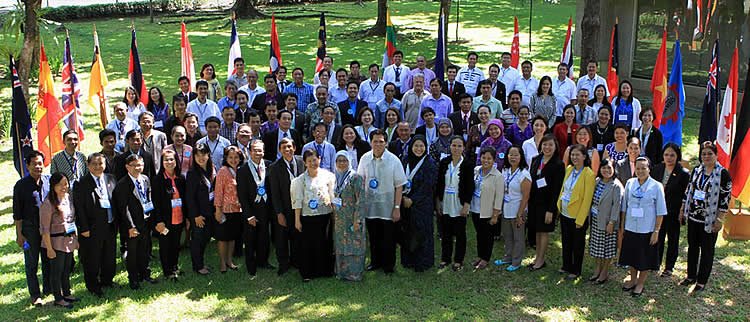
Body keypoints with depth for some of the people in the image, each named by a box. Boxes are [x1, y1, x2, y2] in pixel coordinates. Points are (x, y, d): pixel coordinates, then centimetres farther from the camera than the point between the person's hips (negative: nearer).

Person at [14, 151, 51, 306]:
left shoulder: (49, 180, 0)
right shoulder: (21, 186, -9)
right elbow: (17, 213, -5)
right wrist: (19, 234, -7)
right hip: (29, 228, -3)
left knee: (49, 260, 14)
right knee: (31, 263, 6)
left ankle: (49, 287, 32)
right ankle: (35, 295, 18)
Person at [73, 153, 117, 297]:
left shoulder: (111, 179, 6)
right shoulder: (81, 184, -9)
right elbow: (79, 208, -10)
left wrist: (116, 222, 7)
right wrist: (84, 228, -13)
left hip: (110, 226, 5)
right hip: (92, 229, -5)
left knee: (110, 257, 16)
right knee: (92, 260, 7)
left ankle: (107, 280, 36)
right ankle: (93, 286, 23)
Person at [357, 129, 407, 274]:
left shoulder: (393, 160, -10)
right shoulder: (365, 158, -1)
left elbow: (399, 186, -8)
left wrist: (397, 208, -10)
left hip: (387, 207, -3)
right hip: (370, 206, 3)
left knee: (388, 238, 5)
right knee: (373, 237, 15)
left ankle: (388, 265, 23)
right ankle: (375, 262, 33)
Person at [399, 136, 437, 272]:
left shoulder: (430, 164, -7)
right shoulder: (406, 161, 7)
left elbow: (427, 186, -12)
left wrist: (412, 200, -13)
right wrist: (403, 198, -6)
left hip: (422, 204, -4)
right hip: (406, 203, 4)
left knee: (421, 232, -1)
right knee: (407, 232, 8)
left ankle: (422, 262, 10)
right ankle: (408, 260, 20)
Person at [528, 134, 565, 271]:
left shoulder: (558, 165, -13)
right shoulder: (535, 160, 5)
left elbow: (557, 189, -15)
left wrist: (551, 210, -17)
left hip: (547, 203, -6)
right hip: (534, 201, 6)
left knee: (544, 231, 3)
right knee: (537, 230, 13)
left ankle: (541, 260, 16)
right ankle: (538, 257, 26)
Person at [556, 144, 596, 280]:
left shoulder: (589, 174, -17)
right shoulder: (569, 169, 4)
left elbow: (587, 199, -17)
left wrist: (580, 220, -16)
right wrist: (559, 205, 11)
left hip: (578, 216, -6)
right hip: (564, 213, 6)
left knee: (577, 244, 9)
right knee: (566, 241, 19)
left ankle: (575, 271, 24)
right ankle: (566, 266, 36)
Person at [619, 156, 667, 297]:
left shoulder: (656, 186, -9)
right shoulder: (630, 183, 0)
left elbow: (660, 212, -6)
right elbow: (624, 207, 10)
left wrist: (656, 231, -8)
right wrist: (622, 226, 9)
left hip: (647, 230, -3)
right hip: (630, 228, 3)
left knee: (645, 259, 8)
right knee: (631, 256, 15)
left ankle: (640, 283, 25)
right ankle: (633, 280, 34)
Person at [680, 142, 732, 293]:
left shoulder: (723, 174, -9)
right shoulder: (696, 171, 7)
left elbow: (725, 199, -10)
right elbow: (688, 191, 15)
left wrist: (719, 220, -13)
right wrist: (682, 210, 13)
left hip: (709, 220, -5)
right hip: (693, 216, 5)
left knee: (707, 250, 4)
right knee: (692, 246, 13)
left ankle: (702, 281, 14)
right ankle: (691, 276, 27)